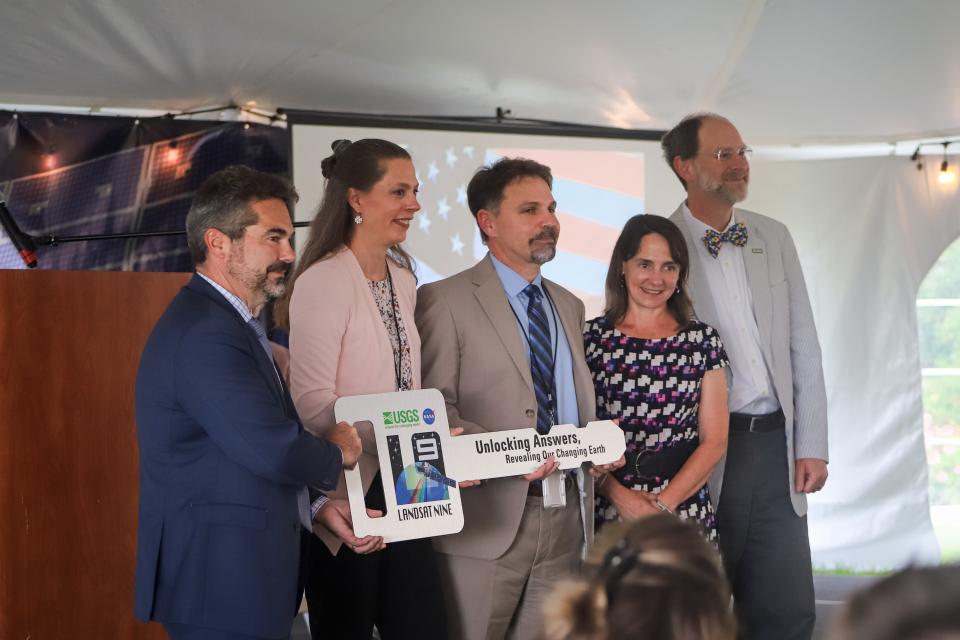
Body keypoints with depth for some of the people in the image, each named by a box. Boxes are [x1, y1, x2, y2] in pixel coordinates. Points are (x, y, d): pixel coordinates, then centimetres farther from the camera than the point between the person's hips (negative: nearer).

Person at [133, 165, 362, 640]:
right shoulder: (204, 334, -20)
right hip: (223, 584, -10)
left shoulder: (230, 324, 15)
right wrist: (336, 452, -8)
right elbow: (275, 451, -27)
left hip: (239, 574, 10)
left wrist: (318, 503, 6)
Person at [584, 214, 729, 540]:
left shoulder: (702, 339, 4)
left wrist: (663, 505, -11)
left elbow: (714, 441, 0)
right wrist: (619, 496, -15)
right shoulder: (591, 338, 2)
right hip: (608, 511, -1)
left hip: (685, 507, 1)